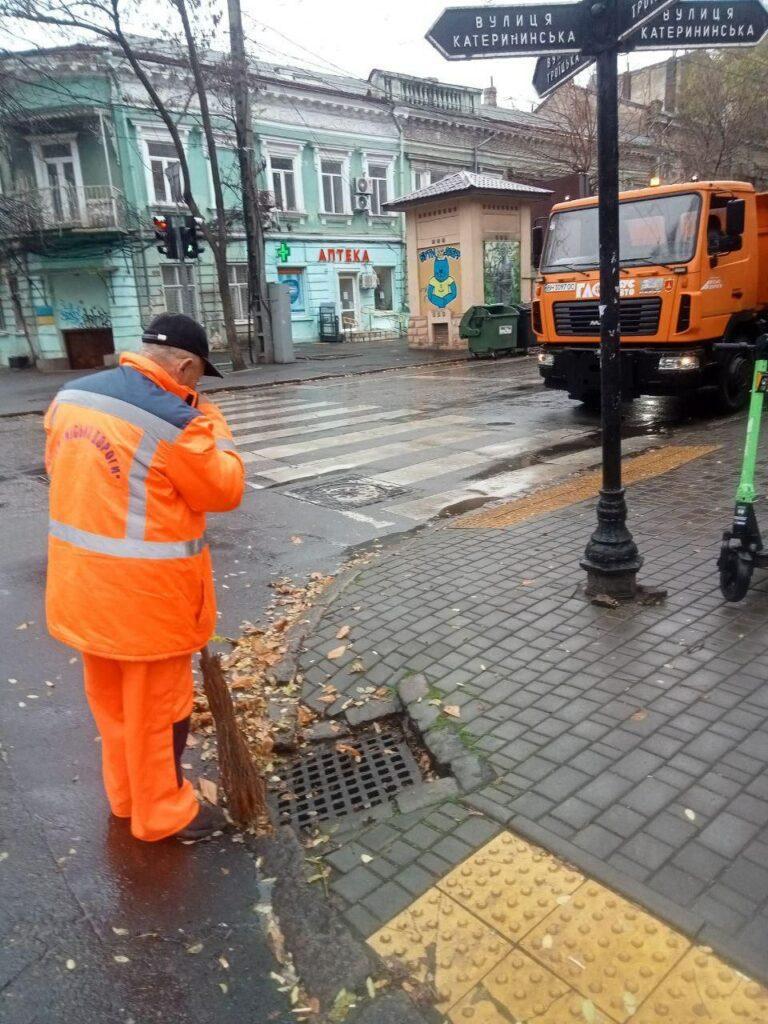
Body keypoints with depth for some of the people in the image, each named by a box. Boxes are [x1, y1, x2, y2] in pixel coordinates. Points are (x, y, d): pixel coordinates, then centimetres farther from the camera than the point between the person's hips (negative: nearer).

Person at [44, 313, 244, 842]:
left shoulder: (71, 395, 3)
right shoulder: (174, 420, -21)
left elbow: (60, 469, 14)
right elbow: (225, 491, -10)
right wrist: (210, 422, -1)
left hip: (81, 579, 8)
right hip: (146, 587, -8)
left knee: (110, 697, 23)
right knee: (157, 705, 12)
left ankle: (126, 794, 43)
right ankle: (162, 812, 30)